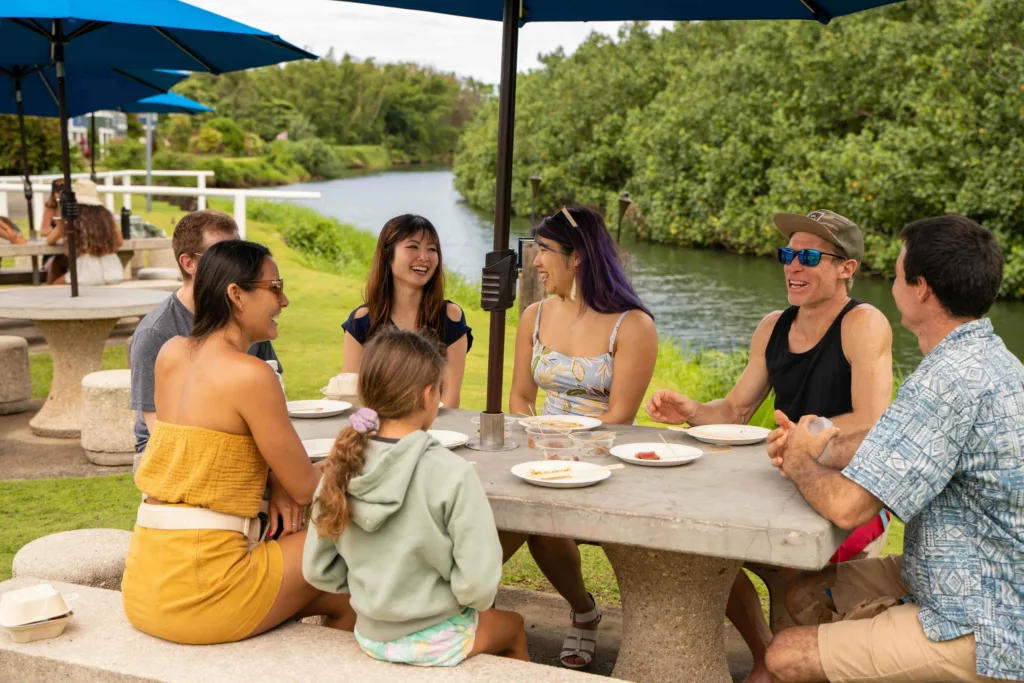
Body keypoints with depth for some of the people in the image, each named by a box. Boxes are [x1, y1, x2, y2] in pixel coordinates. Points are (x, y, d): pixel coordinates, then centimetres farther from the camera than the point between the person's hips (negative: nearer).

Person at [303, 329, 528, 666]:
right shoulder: (452, 473, -25)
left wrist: (374, 589, 10)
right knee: (513, 625, 29)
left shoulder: (343, 465, -11)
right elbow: (479, 584, -23)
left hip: (370, 635, 5)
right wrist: (473, 601, -2)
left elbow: (317, 570, -3)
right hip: (435, 642, -5)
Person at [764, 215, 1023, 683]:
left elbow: (846, 505, -31)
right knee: (806, 595, 16)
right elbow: (893, 440, 15)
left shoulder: (951, 380, -29)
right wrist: (818, 446, -3)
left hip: (982, 635, -10)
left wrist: (800, 464, -9)